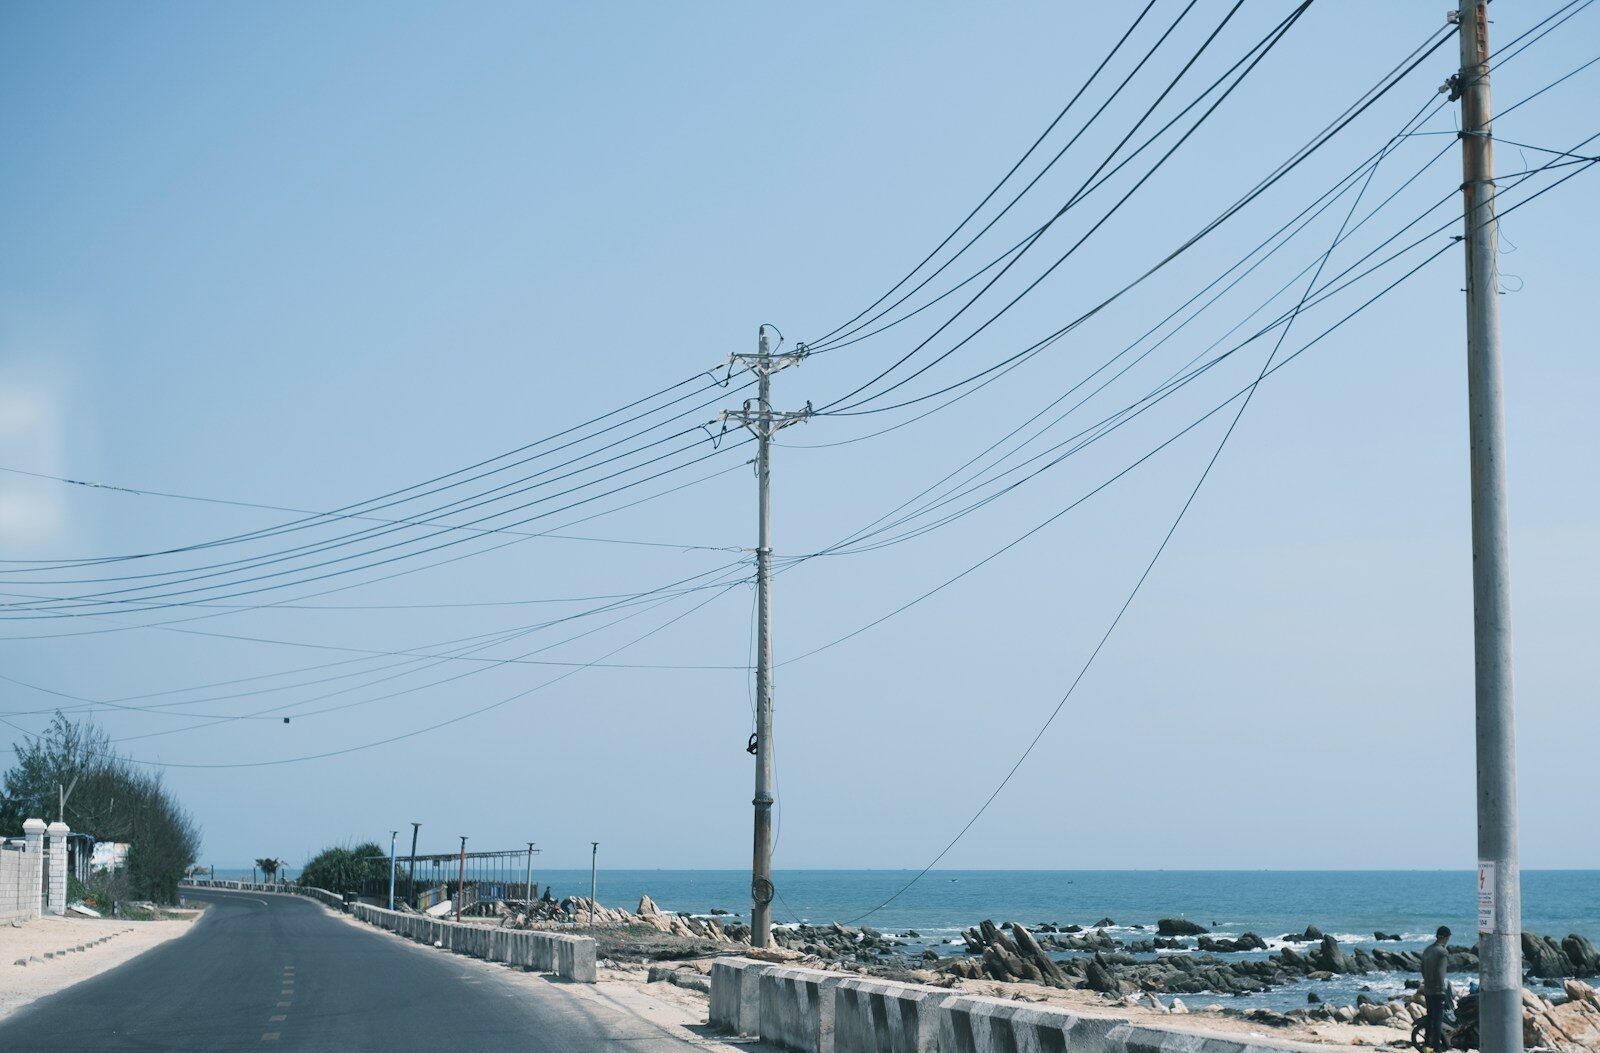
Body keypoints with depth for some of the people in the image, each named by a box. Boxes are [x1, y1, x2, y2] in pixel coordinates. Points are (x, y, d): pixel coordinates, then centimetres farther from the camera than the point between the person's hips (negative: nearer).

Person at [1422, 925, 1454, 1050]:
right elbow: (1440, 972, -21)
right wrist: (1443, 990, -17)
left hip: (1427, 989, 8)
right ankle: (1436, 1044, -1)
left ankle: (1428, 1040, 26)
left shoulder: (1428, 949, 10)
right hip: (1438, 990, -8)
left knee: (1430, 1015, 19)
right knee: (1438, 1017, -2)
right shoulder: (1443, 952, -15)